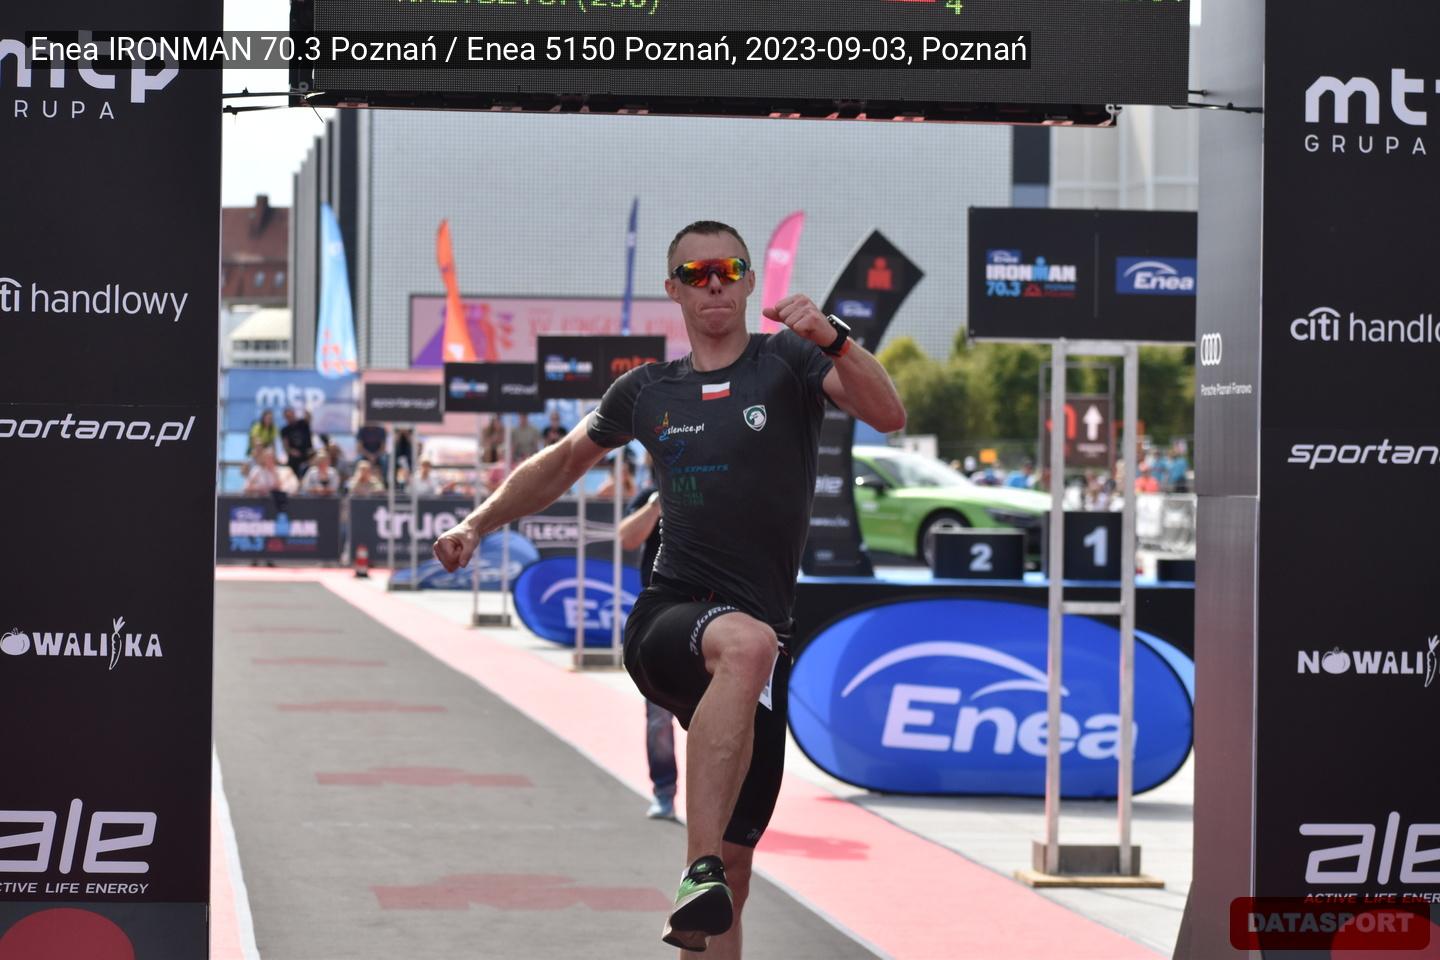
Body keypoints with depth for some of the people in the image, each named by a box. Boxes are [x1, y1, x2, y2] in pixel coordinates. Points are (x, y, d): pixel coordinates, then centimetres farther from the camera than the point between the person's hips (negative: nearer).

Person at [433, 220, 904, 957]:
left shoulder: (788, 365, 6)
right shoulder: (647, 392, 13)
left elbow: (887, 415, -11)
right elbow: (566, 460, 30)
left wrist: (832, 340, -28)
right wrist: (478, 523, 20)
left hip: (759, 638, 1)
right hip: (668, 620, -1)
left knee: (735, 864, 2)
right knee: (747, 642, -38)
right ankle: (697, 873, -46)